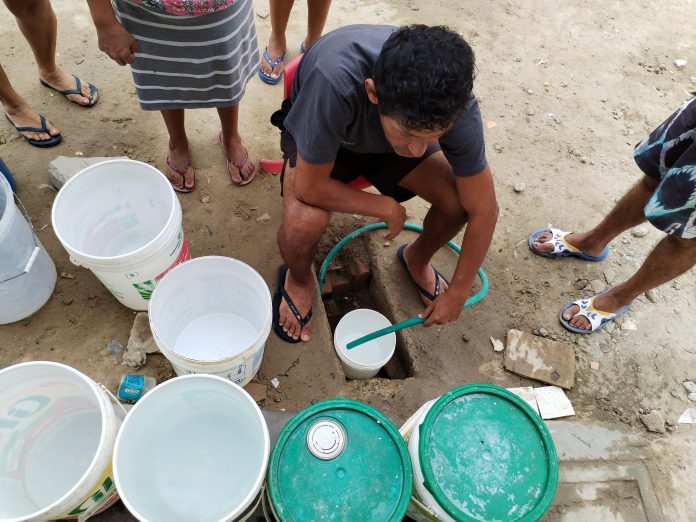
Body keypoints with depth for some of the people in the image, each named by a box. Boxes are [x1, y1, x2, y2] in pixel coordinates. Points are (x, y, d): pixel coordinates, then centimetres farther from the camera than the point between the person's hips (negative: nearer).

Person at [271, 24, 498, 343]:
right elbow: (311, 187, -33)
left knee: (459, 201, -19)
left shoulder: (454, 103, -32)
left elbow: (484, 211, -21)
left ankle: (417, 259, 17)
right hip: (315, 131, -2)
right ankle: (299, 279, 6)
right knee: (304, 221, -32)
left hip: (388, 129, 3)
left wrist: (459, 293, -13)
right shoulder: (335, 80, -44)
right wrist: (387, 208, -22)